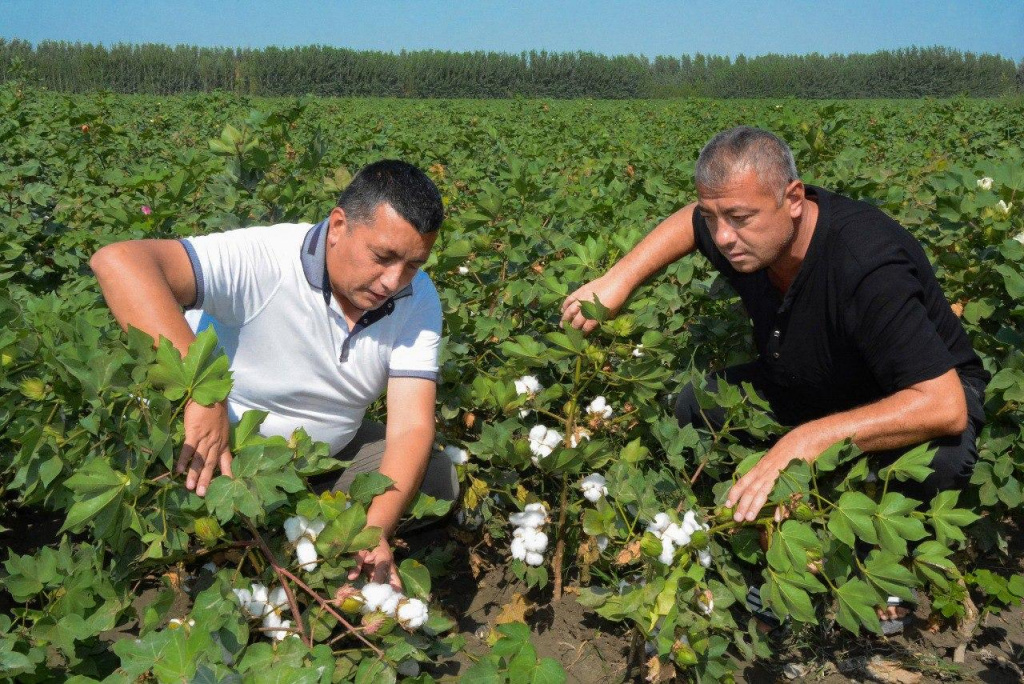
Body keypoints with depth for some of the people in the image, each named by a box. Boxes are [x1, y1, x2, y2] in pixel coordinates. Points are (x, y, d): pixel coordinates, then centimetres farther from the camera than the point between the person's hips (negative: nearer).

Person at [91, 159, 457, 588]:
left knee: (435, 478, -7)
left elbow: (411, 428, -22)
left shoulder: (418, 300, -16)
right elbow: (118, 262, -45)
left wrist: (376, 532, -39)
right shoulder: (263, 260, -32)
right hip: (216, 448, -4)